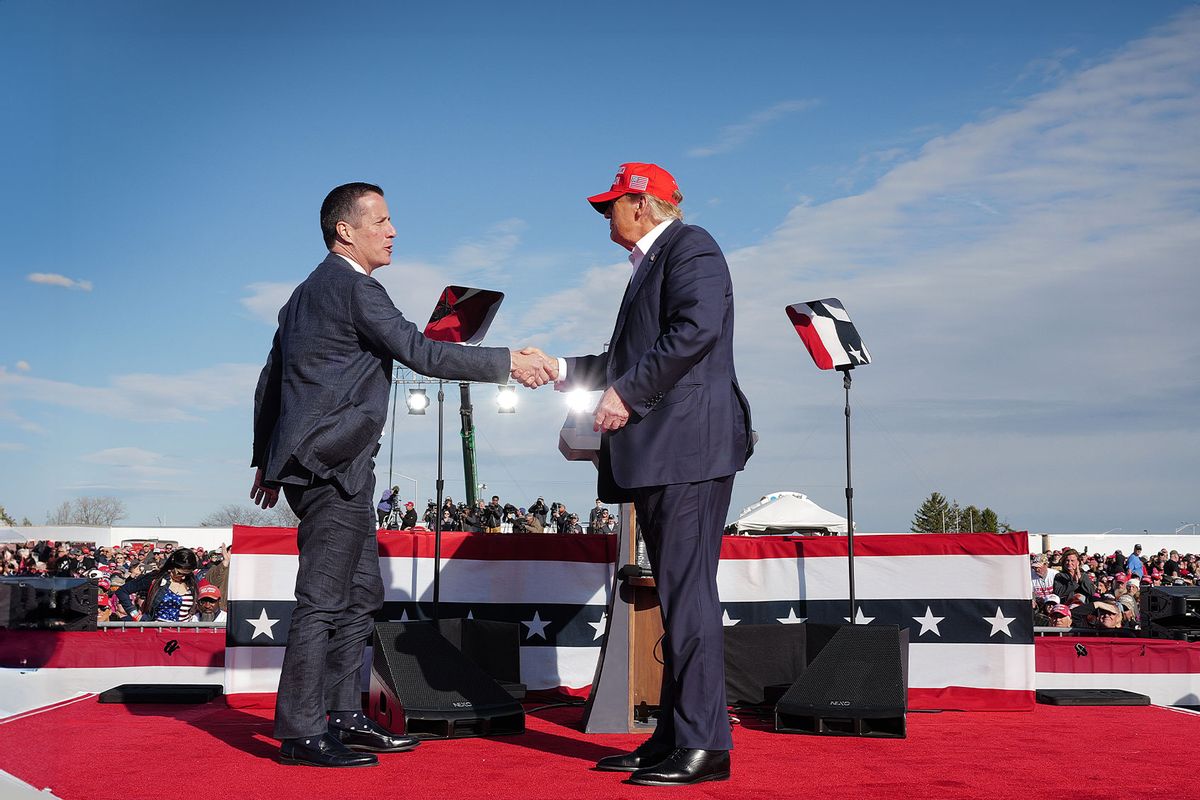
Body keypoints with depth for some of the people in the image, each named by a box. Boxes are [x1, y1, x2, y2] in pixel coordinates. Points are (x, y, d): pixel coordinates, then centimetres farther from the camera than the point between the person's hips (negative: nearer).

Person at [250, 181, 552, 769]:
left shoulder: (306, 293, 20)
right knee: (323, 600, -6)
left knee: (361, 594, 14)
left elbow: (270, 380, 22)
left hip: (335, 471, 10)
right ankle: (301, 734, -1)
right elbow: (420, 352, -18)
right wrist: (508, 362, -13)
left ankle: (344, 718, 19)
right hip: (332, 466, -10)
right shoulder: (354, 287, -11)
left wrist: (266, 459, 26)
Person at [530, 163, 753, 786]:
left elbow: (696, 329, -19)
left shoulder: (689, 246, -3)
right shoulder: (650, 265, 27)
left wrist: (626, 393, -18)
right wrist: (562, 370, 26)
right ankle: (673, 736, 15)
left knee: (688, 591, -11)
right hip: (659, 455, 10)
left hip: (689, 443, -10)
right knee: (675, 595, 10)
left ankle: (704, 744, -8)